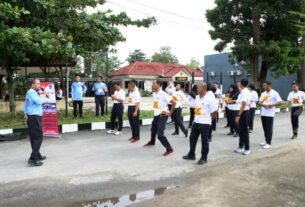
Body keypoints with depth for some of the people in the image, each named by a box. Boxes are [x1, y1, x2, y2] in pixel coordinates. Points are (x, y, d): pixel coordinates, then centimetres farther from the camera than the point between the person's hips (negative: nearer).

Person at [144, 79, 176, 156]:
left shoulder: (163, 94, -21)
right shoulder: (154, 94, 5)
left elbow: (174, 102, -24)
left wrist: (170, 113, -18)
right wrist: (156, 110, 14)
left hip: (162, 116, -9)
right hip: (156, 115, 9)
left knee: (160, 134, -14)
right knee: (153, 129, 28)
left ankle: (169, 149, -2)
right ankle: (152, 142, 54)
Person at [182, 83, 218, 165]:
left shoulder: (209, 99, -16)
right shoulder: (197, 97, 6)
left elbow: (214, 111, -12)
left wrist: (209, 119, -2)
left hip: (205, 123, -7)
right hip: (196, 122, 7)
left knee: (204, 140, 3)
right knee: (192, 138, 13)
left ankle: (204, 158, 17)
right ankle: (191, 155, 28)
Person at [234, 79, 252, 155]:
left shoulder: (243, 92, -18)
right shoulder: (248, 92, 12)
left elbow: (243, 105, -24)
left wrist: (238, 115, -25)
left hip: (244, 113, -10)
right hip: (247, 111, 10)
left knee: (244, 131, -3)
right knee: (241, 130, 15)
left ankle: (247, 149, 5)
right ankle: (241, 147, 23)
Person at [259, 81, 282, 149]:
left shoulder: (274, 93, -6)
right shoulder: (263, 93, 13)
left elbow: (280, 102, -9)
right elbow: (260, 102, 14)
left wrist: (272, 104, -24)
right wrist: (262, 104, -9)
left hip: (270, 114, -6)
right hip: (263, 113, 6)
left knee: (269, 128, -3)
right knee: (265, 128, 12)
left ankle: (268, 143, 1)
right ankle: (266, 140, 23)